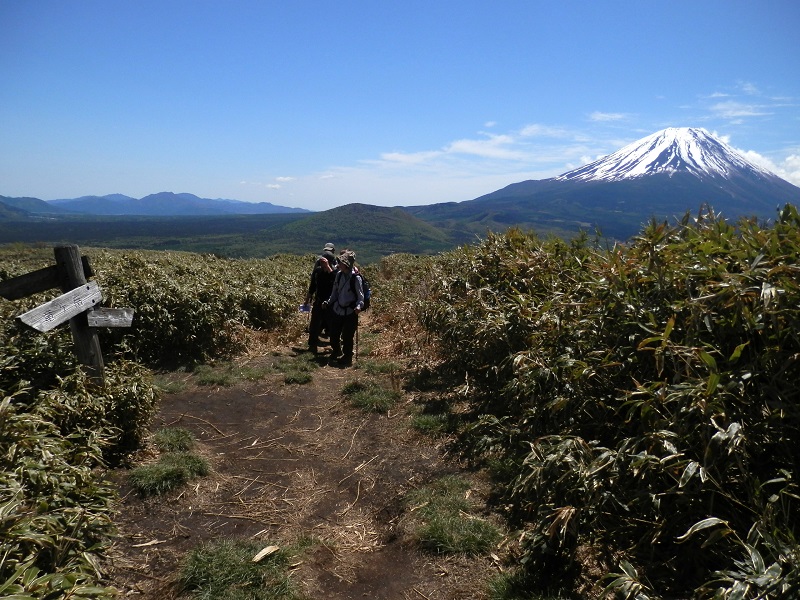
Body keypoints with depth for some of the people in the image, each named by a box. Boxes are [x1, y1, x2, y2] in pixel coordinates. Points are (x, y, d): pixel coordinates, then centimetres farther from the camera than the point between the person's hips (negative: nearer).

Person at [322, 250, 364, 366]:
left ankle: (347, 358, 18)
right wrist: (328, 302, 6)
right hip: (337, 309, 6)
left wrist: (359, 306, -26)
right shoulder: (339, 275, 1)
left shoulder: (355, 278, -14)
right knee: (333, 334, 13)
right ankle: (336, 352, 39)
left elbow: (360, 295, -11)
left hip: (350, 312, -6)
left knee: (347, 337, -1)